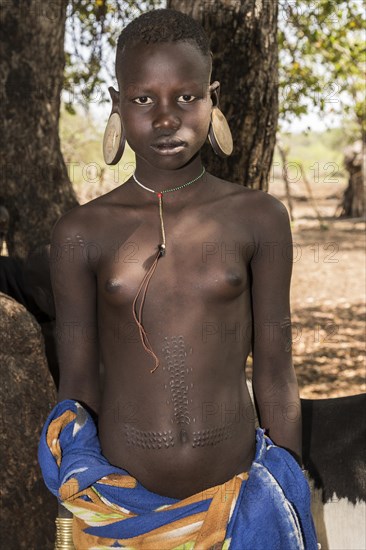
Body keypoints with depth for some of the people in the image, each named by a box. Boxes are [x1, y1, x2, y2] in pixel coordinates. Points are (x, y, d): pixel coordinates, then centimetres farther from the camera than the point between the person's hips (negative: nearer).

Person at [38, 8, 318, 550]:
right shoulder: (82, 234, -5)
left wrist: (292, 500, 6)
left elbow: (275, 372, 1)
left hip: (237, 503, 0)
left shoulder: (258, 219, -4)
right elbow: (77, 385, 0)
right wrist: (81, 498, -1)